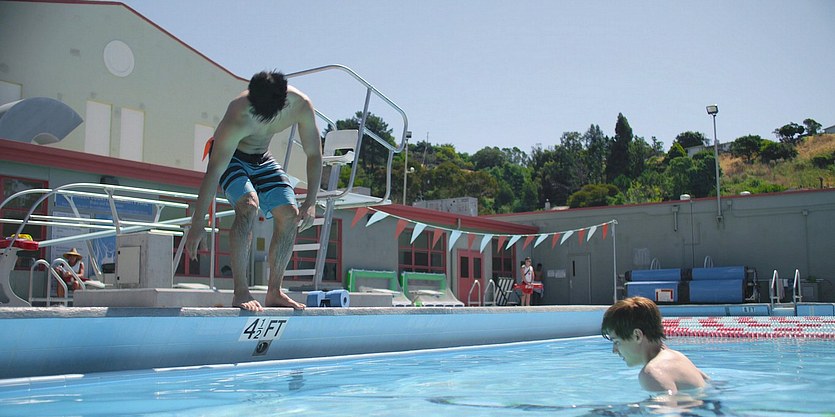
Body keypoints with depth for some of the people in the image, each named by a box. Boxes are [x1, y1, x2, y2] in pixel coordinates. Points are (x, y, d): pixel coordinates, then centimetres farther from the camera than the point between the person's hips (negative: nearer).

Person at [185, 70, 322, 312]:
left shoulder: (301, 106, -25)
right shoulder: (238, 119, -37)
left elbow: (314, 154, -12)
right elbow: (213, 172, -34)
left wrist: (310, 202, -19)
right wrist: (197, 224, -31)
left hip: (262, 159, 5)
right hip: (229, 157, -5)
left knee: (290, 215, -6)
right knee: (249, 205, -29)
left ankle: (274, 292, 4)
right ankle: (240, 292, -25)